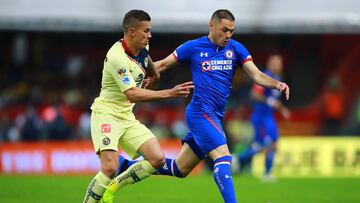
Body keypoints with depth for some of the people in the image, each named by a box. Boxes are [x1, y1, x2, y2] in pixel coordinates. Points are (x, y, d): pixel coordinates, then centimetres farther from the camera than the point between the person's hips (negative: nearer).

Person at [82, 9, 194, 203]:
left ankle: (115, 185, 9)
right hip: (106, 115, -8)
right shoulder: (117, 58, -24)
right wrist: (169, 93, -36)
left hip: (127, 117, 8)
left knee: (157, 159, -6)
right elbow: (132, 94, -33)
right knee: (110, 168, -23)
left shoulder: (142, 48, 2)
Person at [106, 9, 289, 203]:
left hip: (215, 117, 6)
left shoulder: (235, 49, 7)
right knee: (223, 158, -23)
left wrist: (276, 84, -19)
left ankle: (127, 165, 30)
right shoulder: (193, 47, -2)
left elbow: (256, 75, 0)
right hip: (201, 113, -6)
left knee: (179, 169, 14)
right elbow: (163, 65, 8)